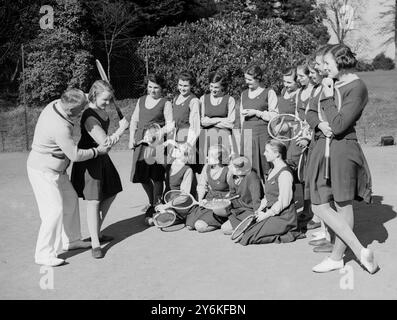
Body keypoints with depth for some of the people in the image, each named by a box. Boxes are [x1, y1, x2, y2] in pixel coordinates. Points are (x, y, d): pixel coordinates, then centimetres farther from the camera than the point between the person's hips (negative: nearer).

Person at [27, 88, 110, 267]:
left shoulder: (55, 104, -5)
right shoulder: (60, 128, -33)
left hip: (55, 170, 10)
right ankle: (44, 254, 1)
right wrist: (97, 151, -10)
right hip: (44, 171, -10)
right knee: (54, 210, -10)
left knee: (70, 200, 17)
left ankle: (71, 240, 32)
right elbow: (75, 155, -25)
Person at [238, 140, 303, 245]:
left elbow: (284, 202, -20)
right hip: (272, 214, 10)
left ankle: (287, 235, -6)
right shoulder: (273, 170, 16)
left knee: (249, 237, -18)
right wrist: (260, 209, 5)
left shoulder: (285, 173, -15)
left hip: (283, 217, -10)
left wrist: (266, 214, -15)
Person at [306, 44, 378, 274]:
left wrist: (328, 97, -14)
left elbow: (338, 126, -20)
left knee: (343, 205, 3)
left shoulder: (357, 88, -13)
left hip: (342, 148, -8)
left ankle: (337, 257, 14)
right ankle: (360, 251, 12)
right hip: (324, 146, 8)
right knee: (319, 206, 6)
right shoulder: (333, 83, 11)